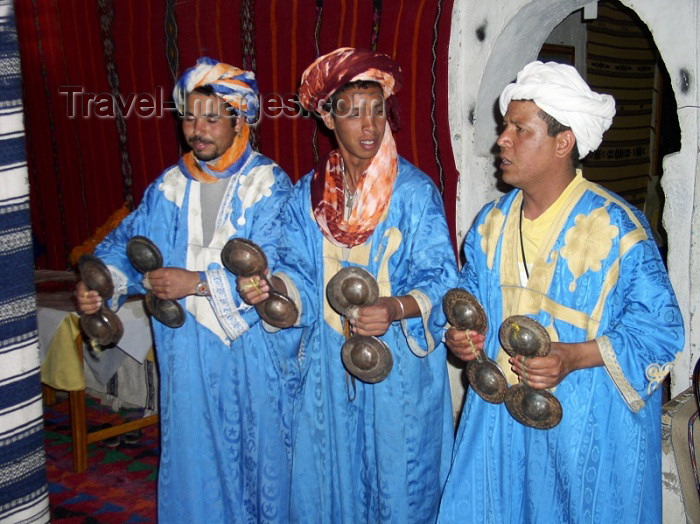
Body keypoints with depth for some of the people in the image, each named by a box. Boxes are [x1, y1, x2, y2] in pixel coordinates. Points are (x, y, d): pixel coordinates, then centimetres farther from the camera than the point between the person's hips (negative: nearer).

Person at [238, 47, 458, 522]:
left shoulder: (415, 191, -11)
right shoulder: (308, 193, 2)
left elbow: (438, 281, -13)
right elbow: (301, 275, 4)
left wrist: (395, 309, -32)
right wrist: (271, 286, -18)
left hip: (399, 369, -3)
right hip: (328, 365, 4)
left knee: (396, 478, 10)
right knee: (332, 477, 16)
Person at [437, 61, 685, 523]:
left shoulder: (616, 227, -15)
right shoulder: (492, 222, 4)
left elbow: (659, 327, -14)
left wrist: (573, 357, -26)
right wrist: (461, 331, -4)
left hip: (588, 428, -5)